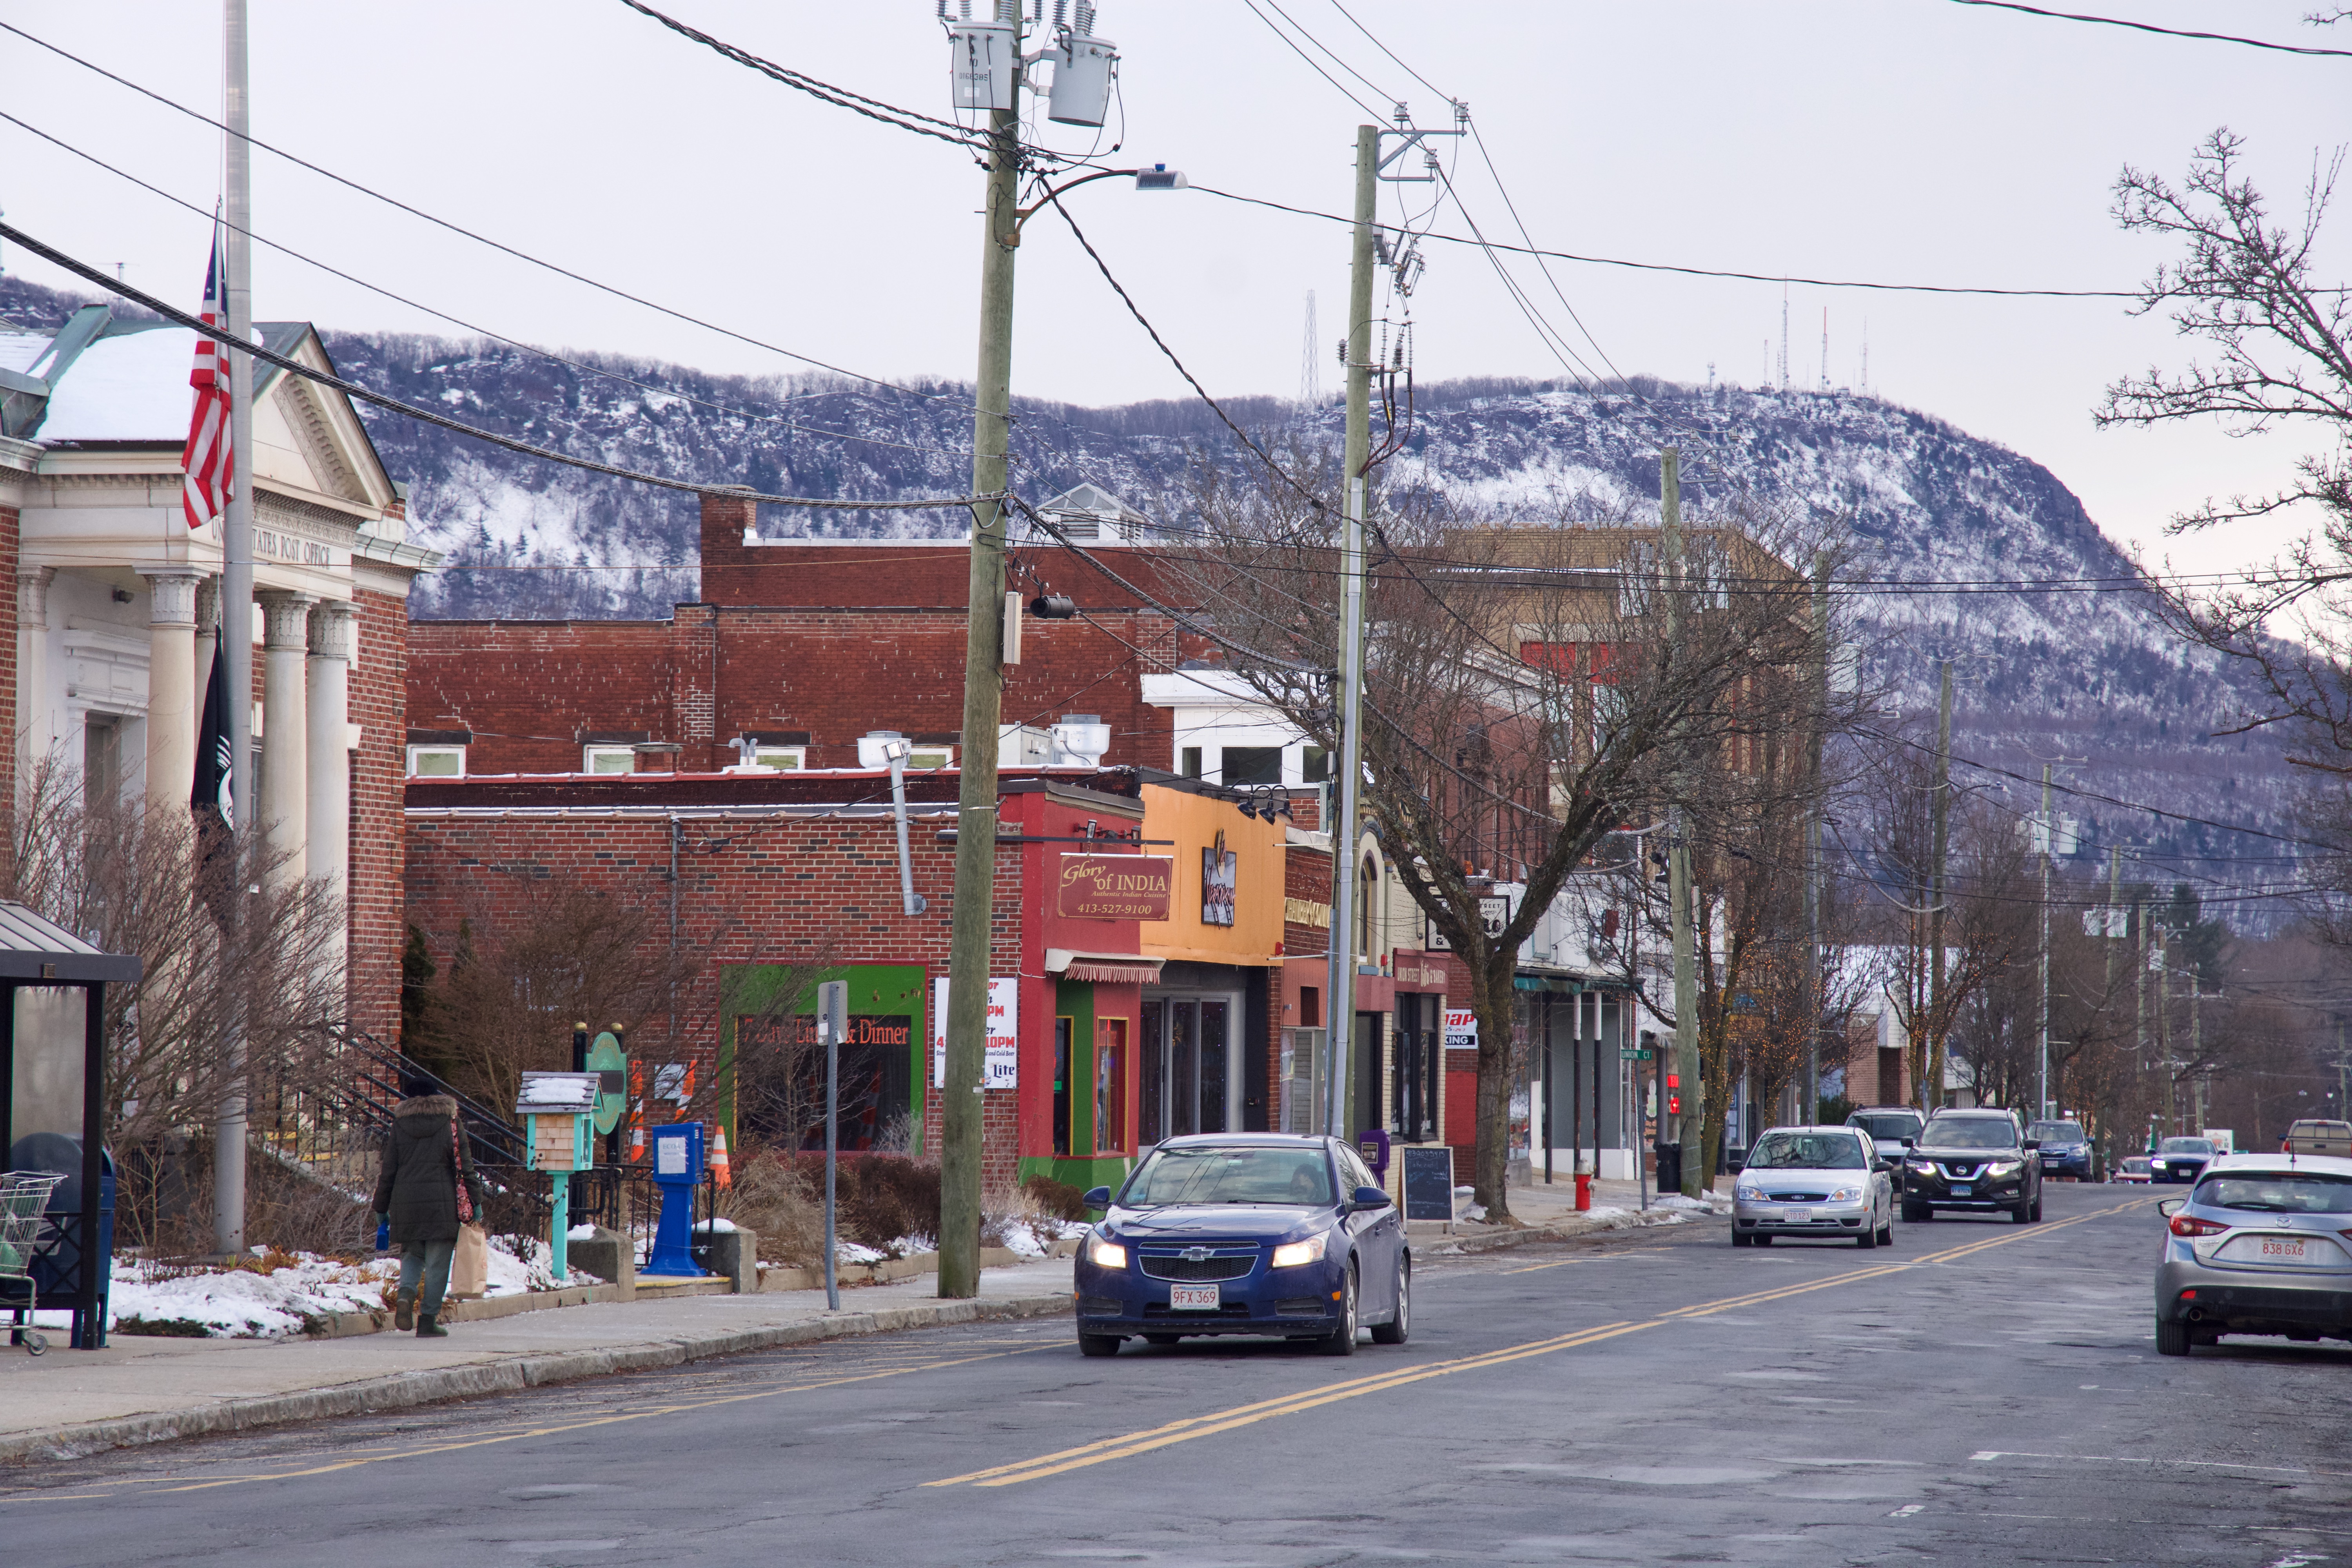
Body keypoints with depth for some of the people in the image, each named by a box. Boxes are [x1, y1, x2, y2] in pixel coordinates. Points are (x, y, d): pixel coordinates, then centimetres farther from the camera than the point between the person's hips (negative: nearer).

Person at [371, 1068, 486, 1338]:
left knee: (412, 1254, 19)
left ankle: (406, 1293, -10)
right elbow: (464, 1166, -1)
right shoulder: (449, 1124, 1)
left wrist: (381, 1208, 14)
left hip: (405, 1204, 2)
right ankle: (428, 1320, 1)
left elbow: (388, 1171, 7)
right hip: (441, 1204, -2)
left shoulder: (399, 1125, 5)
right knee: (437, 1263, 4)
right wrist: (475, 1201, 5)